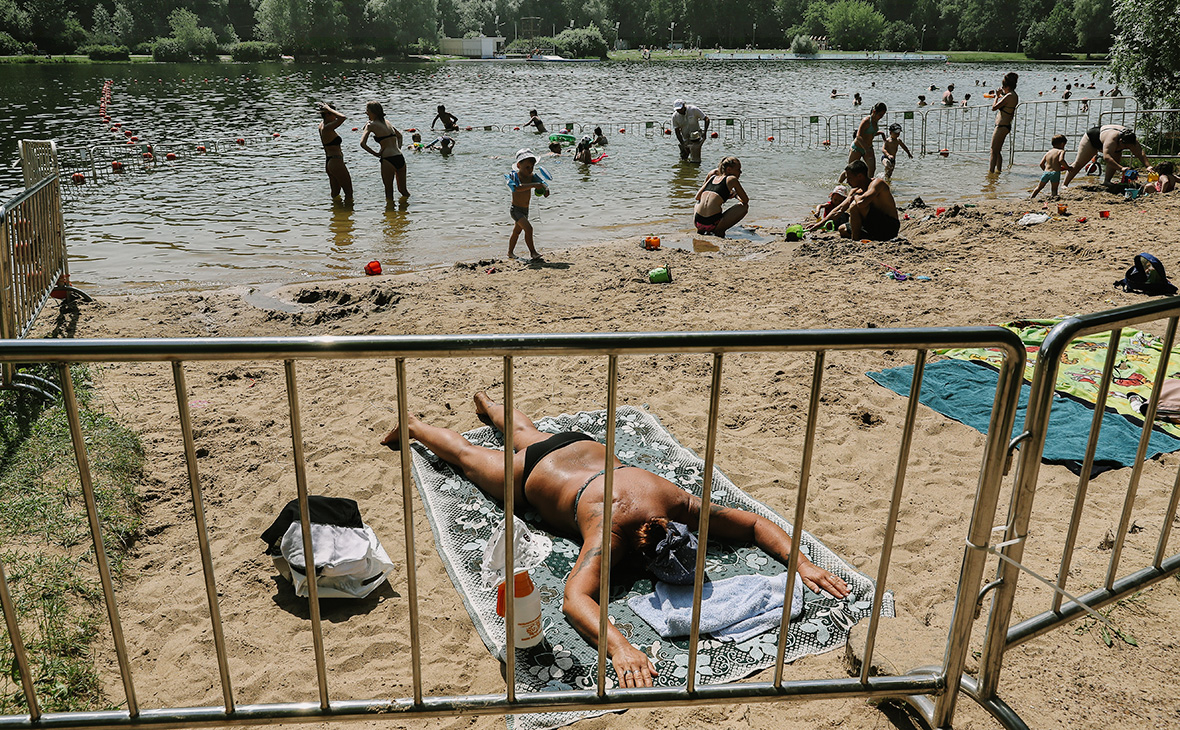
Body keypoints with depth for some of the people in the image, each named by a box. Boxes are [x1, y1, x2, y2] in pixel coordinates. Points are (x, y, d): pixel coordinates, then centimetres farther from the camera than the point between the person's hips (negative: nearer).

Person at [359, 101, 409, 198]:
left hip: (388, 160, -6)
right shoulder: (387, 122, 17)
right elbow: (399, 135, 33)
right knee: (403, 189, 21)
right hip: (400, 158, 6)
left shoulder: (371, 125, -3)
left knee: (389, 190, 8)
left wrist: (375, 153, -1)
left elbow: (362, 143, -12)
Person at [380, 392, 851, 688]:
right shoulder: (612, 532, -48)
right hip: (532, 476, -5)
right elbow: (574, 599, -60)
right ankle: (413, 427, 51)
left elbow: (757, 524, -25)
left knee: (528, 435, 38)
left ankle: (489, 406, 68)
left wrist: (802, 563, -40)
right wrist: (619, 647, -75)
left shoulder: (680, 506, -35)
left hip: (586, 449, 5)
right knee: (470, 454, 24)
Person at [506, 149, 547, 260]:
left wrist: (545, 189, -33)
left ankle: (510, 252, 37)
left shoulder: (532, 176, -2)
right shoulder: (513, 176, -19)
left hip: (525, 210, 7)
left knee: (517, 231, 21)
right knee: (528, 228, -21)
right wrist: (534, 185, -43)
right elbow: (517, 188, -39)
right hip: (516, 209, -7)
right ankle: (532, 252, -10)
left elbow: (543, 184, -7)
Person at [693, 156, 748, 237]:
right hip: (713, 223, -6)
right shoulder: (732, 179, 5)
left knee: (697, 204, 42)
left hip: (698, 223, 6)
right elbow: (746, 200, 9)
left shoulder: (713, 177, 19)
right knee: (745, 206, 12)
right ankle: (720, 230, 3)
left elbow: (697, 197, 26)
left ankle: (701, 230, 18)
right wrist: (736, 195, 32)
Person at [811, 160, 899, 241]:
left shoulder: (877, 183, -18)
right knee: (842, 229, 18)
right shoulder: (857, 189, 7)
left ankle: (855, 238, -16)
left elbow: (862, 202, -37)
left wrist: (853, 197, -14)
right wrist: (821, 223, 9)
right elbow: (840, 208, 13)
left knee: (856, 203, -24)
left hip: (889, 227, -9)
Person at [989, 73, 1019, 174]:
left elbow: (994, 107, -16)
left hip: (1002, 127, -10)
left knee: (994, 152, -10)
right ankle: (998, 170, 25)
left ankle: (990, 172, -12)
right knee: (998, 151, 18)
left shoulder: (1009, 96, -18)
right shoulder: (1014, 96, 13)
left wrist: (997, 96, -6)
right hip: (1006, 126, 10)